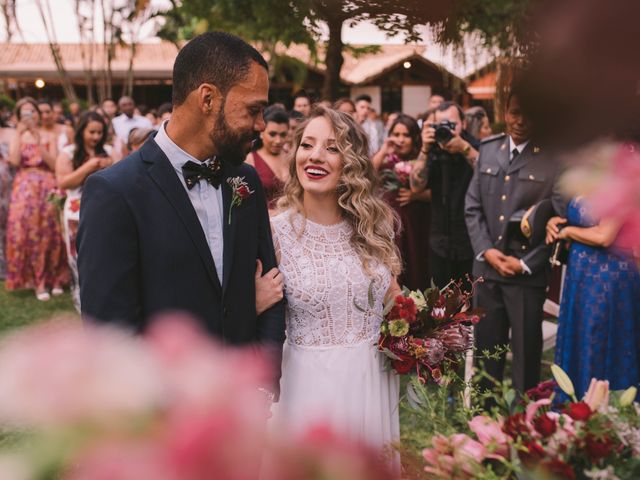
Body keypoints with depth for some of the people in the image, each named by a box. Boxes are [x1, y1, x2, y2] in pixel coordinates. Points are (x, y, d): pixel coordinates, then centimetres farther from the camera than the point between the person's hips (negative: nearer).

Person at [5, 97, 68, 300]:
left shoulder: (49, 136, 11)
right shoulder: (17, 136, 11)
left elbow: (54, 165, -2)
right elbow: (15, 161, -7)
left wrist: (38, 141, -8)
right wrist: (19, 133, -7)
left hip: (47, 187, 0)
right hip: (25, 188, 0)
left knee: (49, 231, -7)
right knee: (27, 230, -11)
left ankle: (54, 277, 4)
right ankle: (38, 282, -7)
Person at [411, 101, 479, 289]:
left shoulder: (477, 147, -6)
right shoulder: (433, 151, 2)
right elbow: (417, 186, -8)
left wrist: (465, 148, -28)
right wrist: (425, 149, -17)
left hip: (472, 244, -3)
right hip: (440, 245, 3)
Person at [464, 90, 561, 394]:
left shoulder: (554, 157, -7)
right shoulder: (488, 150, 8)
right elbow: (472, 207, 9)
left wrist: (525, 263, -11)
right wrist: (486, 250, -4)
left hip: (528, 273, -4)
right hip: (486, 268, 4)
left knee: (526, 352, 8)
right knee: (486, 349, 15)